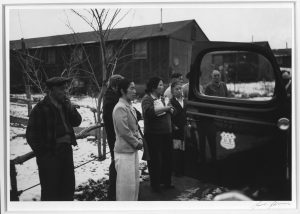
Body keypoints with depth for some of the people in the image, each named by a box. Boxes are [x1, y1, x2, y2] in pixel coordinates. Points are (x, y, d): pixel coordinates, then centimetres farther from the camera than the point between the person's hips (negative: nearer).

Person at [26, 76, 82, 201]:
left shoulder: (64, 105, 8)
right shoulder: (41, 108, -13)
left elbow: (77, 122, 10)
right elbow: (31, 134, -12)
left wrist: (71, 108, -6)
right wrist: (42, 154, -11)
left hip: (66, 152, 7)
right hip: (50, 156, -7)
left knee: (68, 187, 16)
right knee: (50, 192, 3)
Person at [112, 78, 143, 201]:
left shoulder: (129, 106, 12)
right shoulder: (120, 108, -18)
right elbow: (124, 131, -21)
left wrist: (139, 139, 3)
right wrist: (137, 143, -11)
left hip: (133, 150, 10)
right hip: (124, 151, -10)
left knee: (135, 181, 18)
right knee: (126, 184, -1)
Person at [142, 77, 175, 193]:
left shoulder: (162, 98, 13)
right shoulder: (147, 99, -12)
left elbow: (169, 111, 26)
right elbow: (148, 111, -33)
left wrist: (170, 110, 3)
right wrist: (164, 108, -31)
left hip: (166, 133, 7)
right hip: (153, 134, -7)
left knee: (167, 158, 13)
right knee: (155, 160, 1)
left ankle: (166, 181, 30)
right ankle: (155, 185, 17)